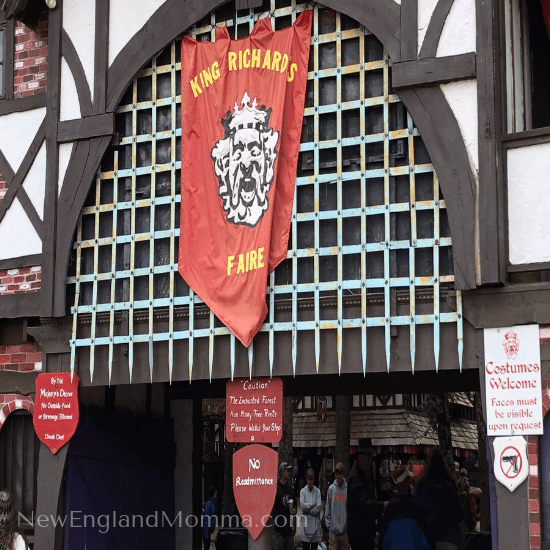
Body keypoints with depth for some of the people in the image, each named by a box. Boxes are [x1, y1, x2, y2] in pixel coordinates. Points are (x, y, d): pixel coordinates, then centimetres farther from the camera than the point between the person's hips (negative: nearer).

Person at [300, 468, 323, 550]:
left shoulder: (317, 491, 4)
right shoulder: (303, 491, 3)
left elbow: (320, 506, -6)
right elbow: (302, 505, -10)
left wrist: (308, 508, -7)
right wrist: (313, 504, -9)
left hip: (315, 523, 1)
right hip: (306, 523, -1)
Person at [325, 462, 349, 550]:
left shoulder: (348, 489, -4)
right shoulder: (331, 489, 3)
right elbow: (327, 510, 8)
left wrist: (349, 526, -5)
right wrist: (328, 525, 3)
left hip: (345, 532, -1)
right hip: (333, 531, 1)